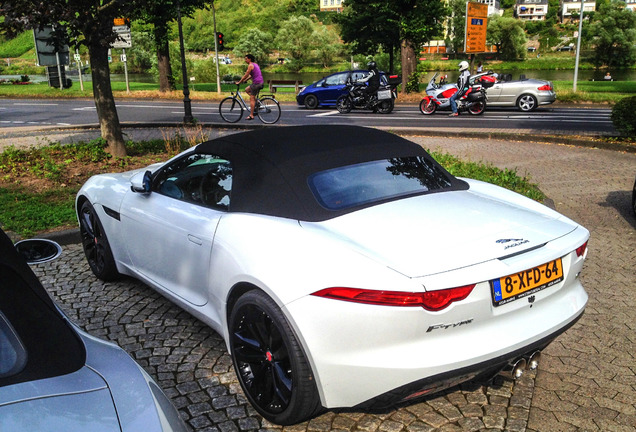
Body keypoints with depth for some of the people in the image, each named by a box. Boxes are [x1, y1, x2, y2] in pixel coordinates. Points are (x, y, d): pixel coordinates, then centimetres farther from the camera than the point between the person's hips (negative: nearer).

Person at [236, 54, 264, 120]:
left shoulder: (250, 65, -10)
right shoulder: (255, 64, 19)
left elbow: (246, 75, -11)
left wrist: (239, 82, -1)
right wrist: (244, 80, 24)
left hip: (256, 83, -9)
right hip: (260, 82, 9)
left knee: (252, 98, -5)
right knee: (247, 89, 24)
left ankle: (251, 115, -5)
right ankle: (256, 102, 15)